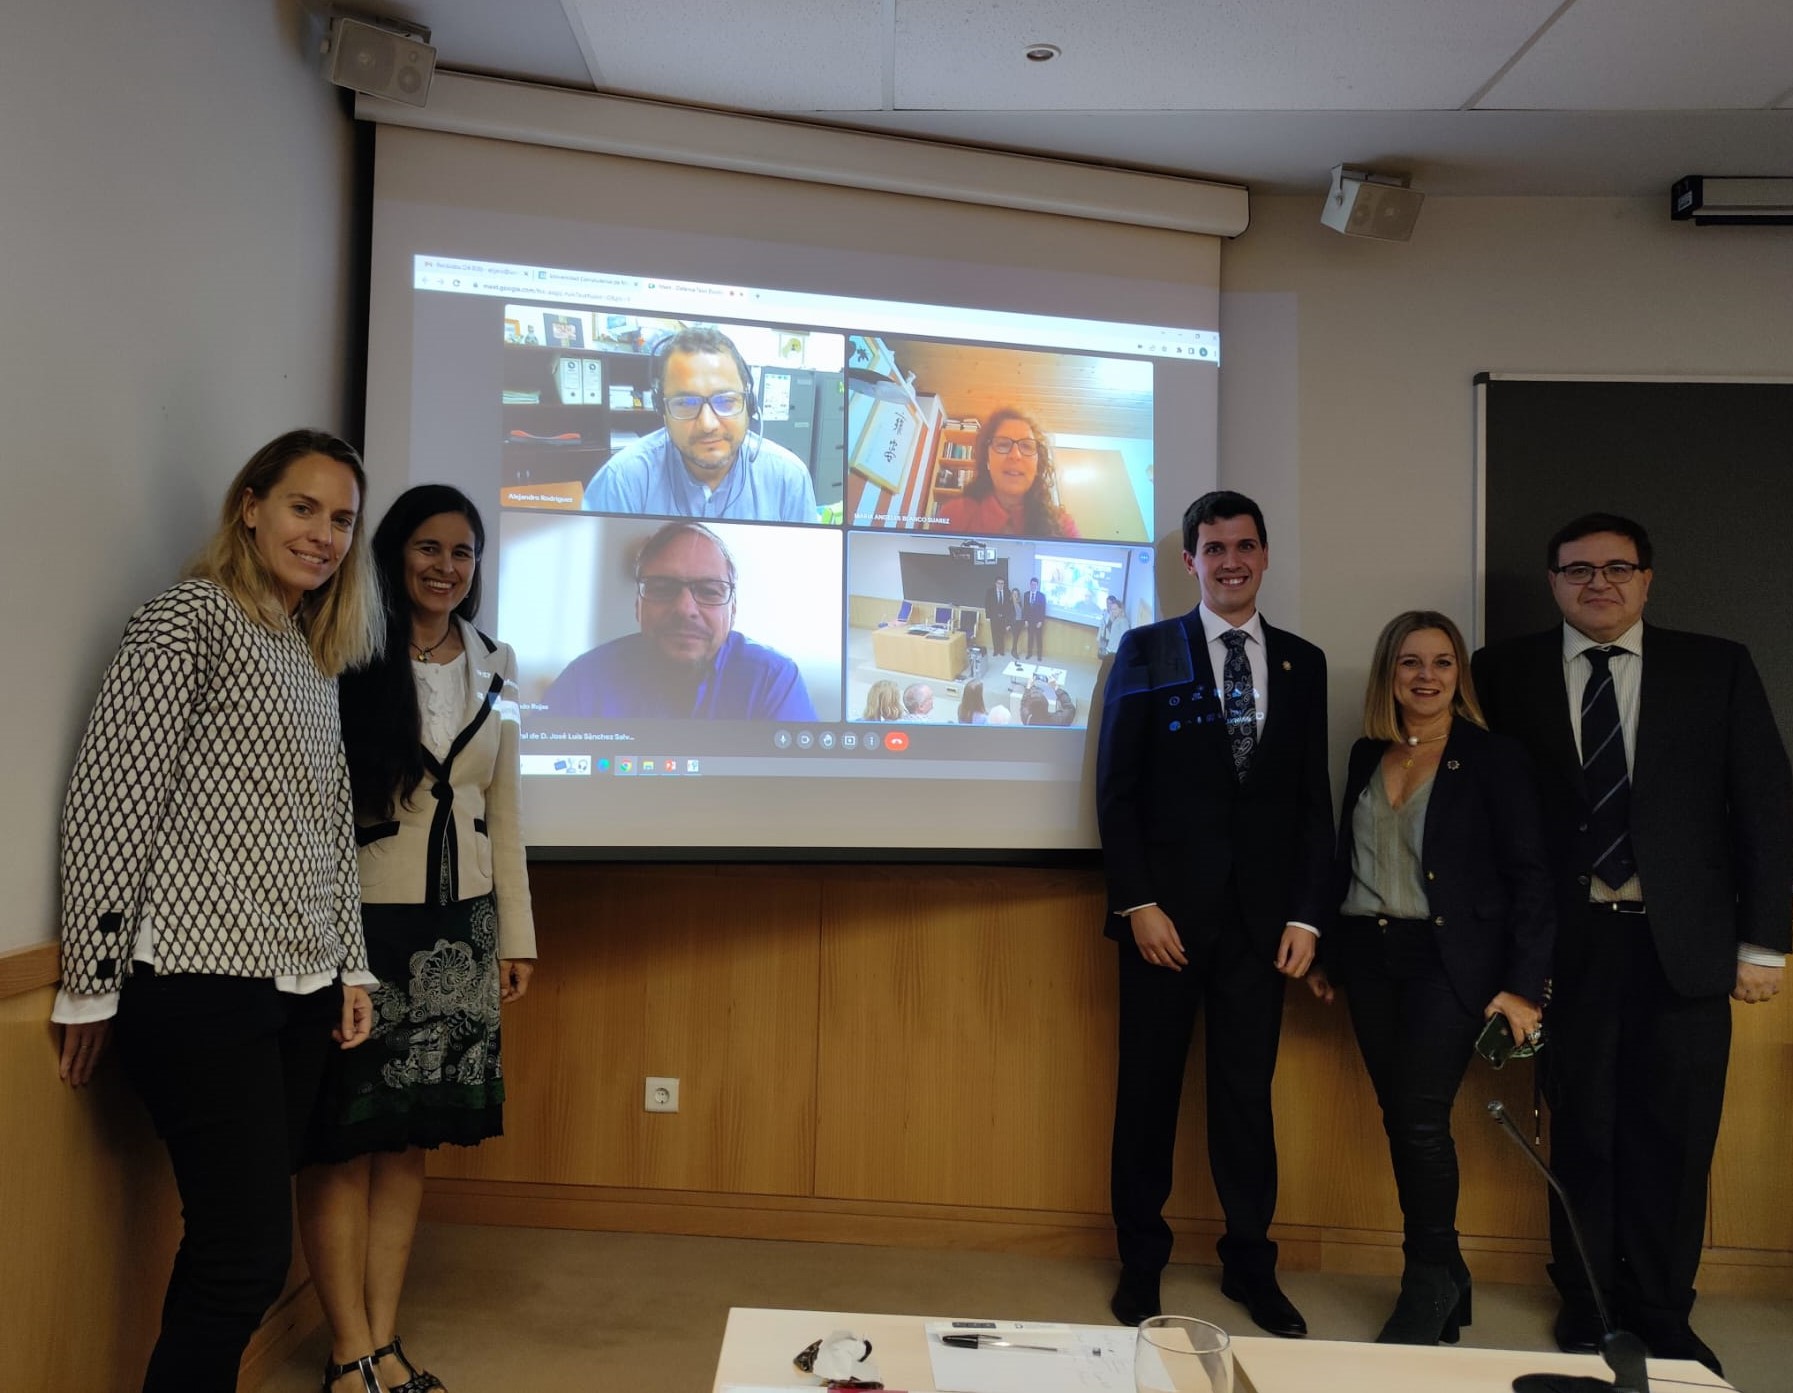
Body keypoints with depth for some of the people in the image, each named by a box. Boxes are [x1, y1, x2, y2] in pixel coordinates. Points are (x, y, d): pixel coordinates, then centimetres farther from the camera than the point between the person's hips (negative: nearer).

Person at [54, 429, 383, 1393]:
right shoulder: (192, 617, -6)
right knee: (250, 1250, -5)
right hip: (201, 987, -7)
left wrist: (351, 967, 16)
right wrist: (91, 985, -9)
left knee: (236, 1244, 11)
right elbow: (108, 800, -10)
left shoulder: (316, 658, 17)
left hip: (301, 986, 7)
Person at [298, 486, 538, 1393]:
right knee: (347, 1142, 2)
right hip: (359, 919, -4)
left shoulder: (491, 670, 10)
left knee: (411, 1139, 10)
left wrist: (517, 934, 12)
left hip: (456, 927, 5)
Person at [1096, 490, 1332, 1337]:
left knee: (1247, 1093, 10)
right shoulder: (1147, 651, 0)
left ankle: (1250, 1265, 26)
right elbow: (1115, 789, -3)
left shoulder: (1302, 663, 8)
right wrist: (1137, 903, -10)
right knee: (1148, 1091, 9)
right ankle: (1140, 1261, 25)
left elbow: (1314, 800, 8)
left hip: (1261, 916, 2)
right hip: (1165, 912, -2)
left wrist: (1306, 915, 1)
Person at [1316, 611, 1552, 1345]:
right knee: (1397, 1118, 8)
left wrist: (1524, 983, -12)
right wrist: (1326, 951, 14)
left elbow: (1529, 877, -7)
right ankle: (1439, 1274, 24)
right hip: (1369, 957, 5)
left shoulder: (1494, 759, -5)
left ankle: (1430, 1281, 14)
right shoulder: (1367, 756, 9)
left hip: (1449, 961, -5)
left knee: (1421, 1119, -6)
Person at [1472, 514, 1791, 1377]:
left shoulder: (1717, 669, 4)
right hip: (1568, 941, 0)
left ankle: (1661, 1314, 25)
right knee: (1581, 1129, 9)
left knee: (1674, 1136, 7)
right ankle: (1588, 1303, 27)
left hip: (1684, 941, 1)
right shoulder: (1507, 673, 2)